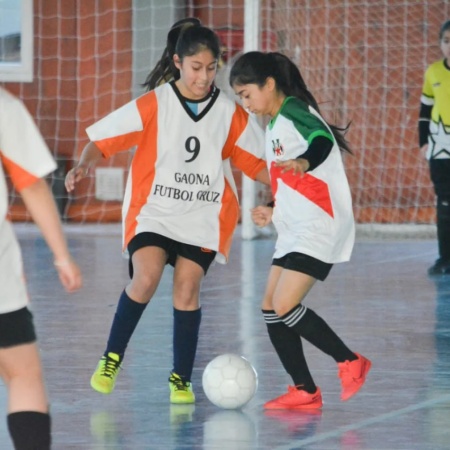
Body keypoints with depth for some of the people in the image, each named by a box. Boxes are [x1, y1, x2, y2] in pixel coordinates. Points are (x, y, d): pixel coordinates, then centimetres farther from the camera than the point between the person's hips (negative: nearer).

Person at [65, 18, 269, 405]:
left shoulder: (230, 113, 4)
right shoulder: (152, 105, -4)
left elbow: (256, 162, 11)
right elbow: (103, 139, -5)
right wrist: (83, 166, -23)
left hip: (204, 217, 2)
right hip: (153, 210, -2)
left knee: (187, 289, -8)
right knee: (146, 277, -22)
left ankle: (181, 379, 6)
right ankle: (111, 359, -3)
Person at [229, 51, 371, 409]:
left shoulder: (292, 112, -11)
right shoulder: (275, 124, 19)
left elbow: (322, 139, -34)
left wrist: (304, 162, -52)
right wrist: (274, 212, 30)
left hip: (320, 227, -10)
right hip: (296, 231, 10)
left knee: (285, 306, -18)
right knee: (271, 310, 5)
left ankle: (350, 363, -5)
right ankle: (305, 392, 9)